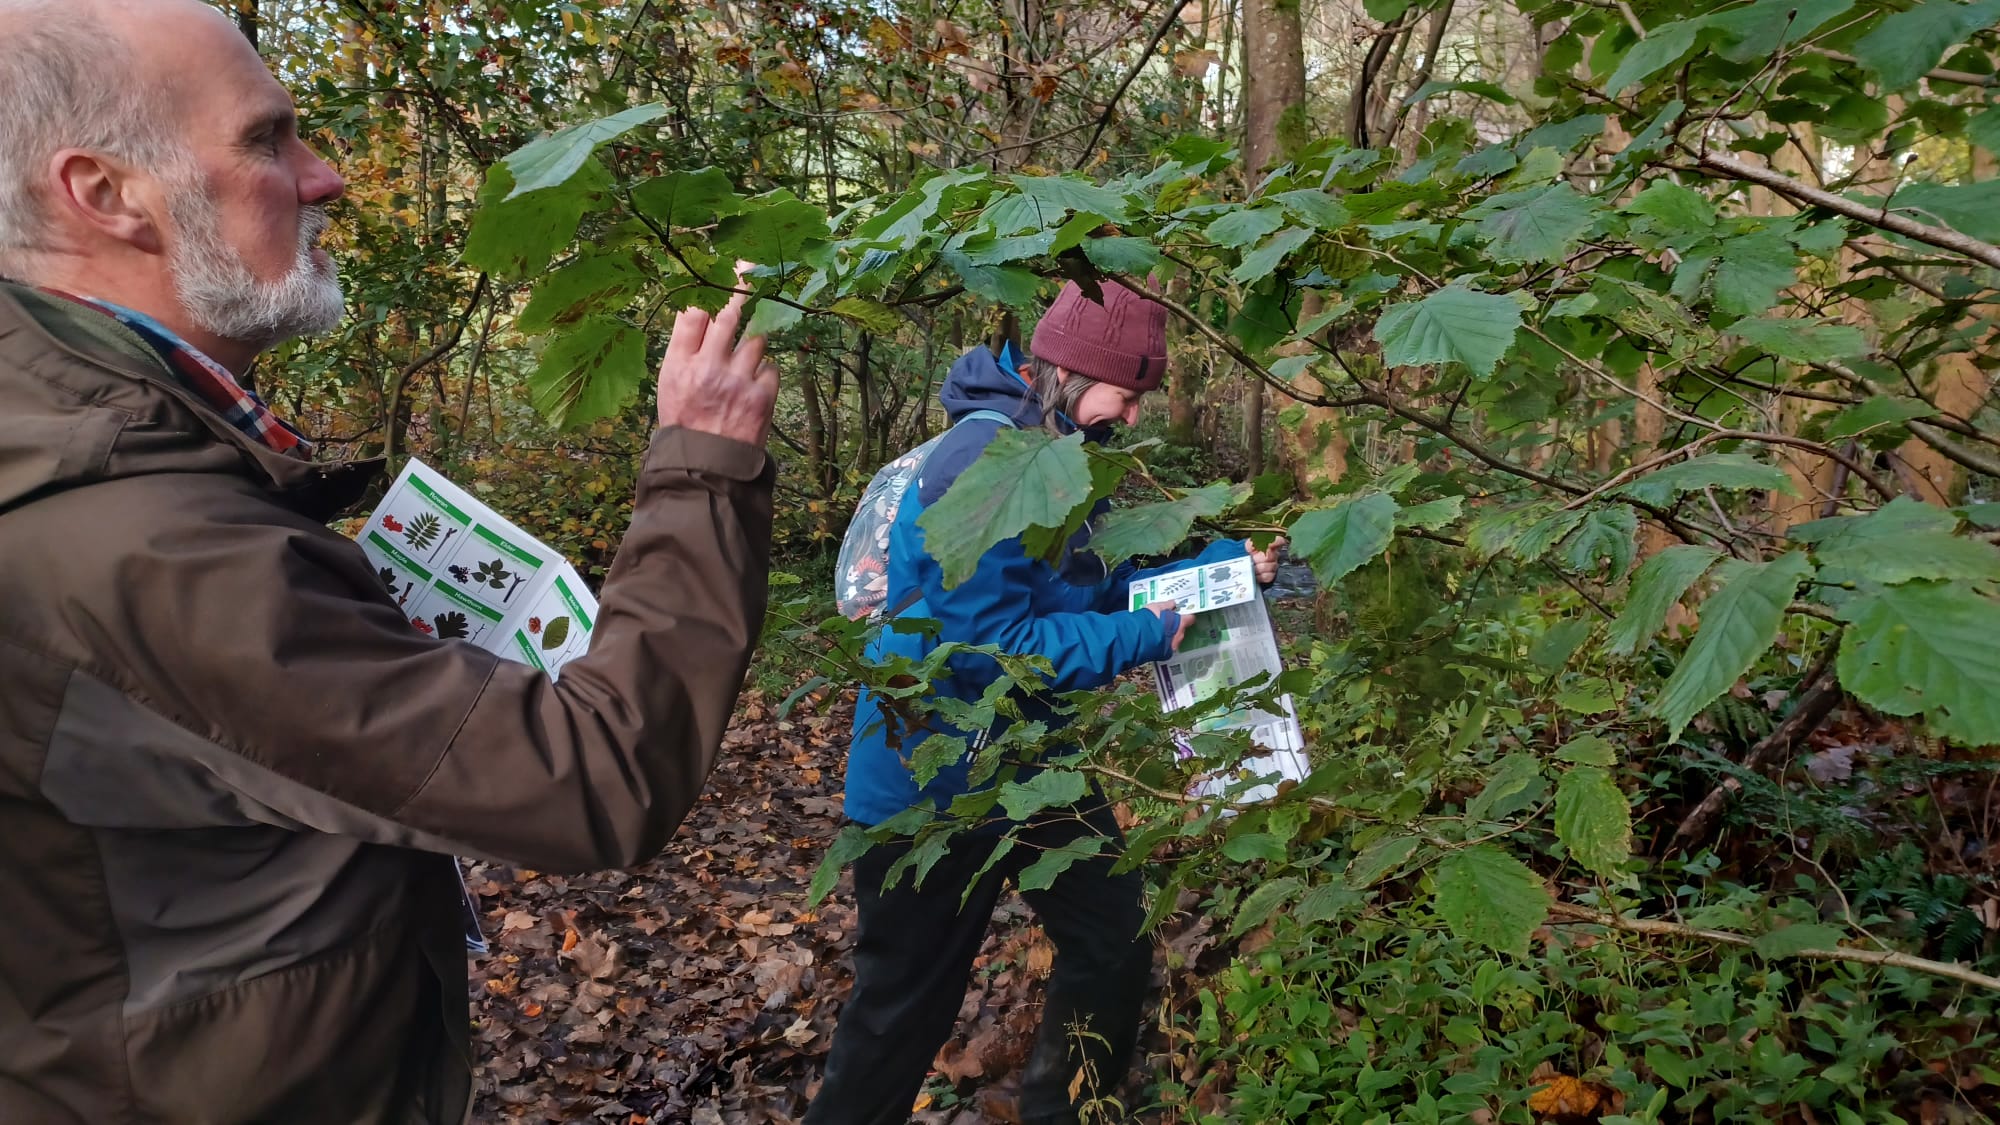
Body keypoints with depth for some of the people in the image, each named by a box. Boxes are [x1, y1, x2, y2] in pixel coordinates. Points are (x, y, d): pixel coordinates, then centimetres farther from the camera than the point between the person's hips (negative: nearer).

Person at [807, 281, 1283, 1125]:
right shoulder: (984, 463, -27)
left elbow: (1109, 584, 12)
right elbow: (987, 646, -30)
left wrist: (1225, 563, -1)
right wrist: (1145, 639, -23)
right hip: (937, 787, -9)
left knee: (1115, 947, 20)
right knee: (905, 1009, 8)